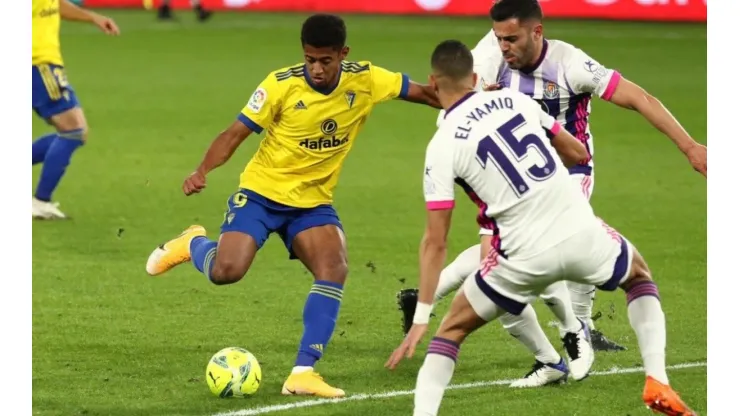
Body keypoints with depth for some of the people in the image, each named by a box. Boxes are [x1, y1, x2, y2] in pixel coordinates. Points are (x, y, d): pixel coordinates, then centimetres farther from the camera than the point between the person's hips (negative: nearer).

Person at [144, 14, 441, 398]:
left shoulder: (365, 81, -9)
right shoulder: (281, 86, -18)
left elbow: (421, 93, 3)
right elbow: (237, 132, -13)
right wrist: (202, 171, -27)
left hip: (314, 202, 3)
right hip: (262, 193, -3)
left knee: (334, 269, -22)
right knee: (226, 272, -20)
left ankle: (303, 373, -17)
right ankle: (193, 244, 19)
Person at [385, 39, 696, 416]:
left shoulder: (442, 146, -2)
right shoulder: (514, 99, 7)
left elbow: (435, 243, -4)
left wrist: (421, 318, -2)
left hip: (526, 257, -2)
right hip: (581, 232, 2)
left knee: (453, 328, 19)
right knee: (639, 275, 33)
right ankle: (657, 382, 17)